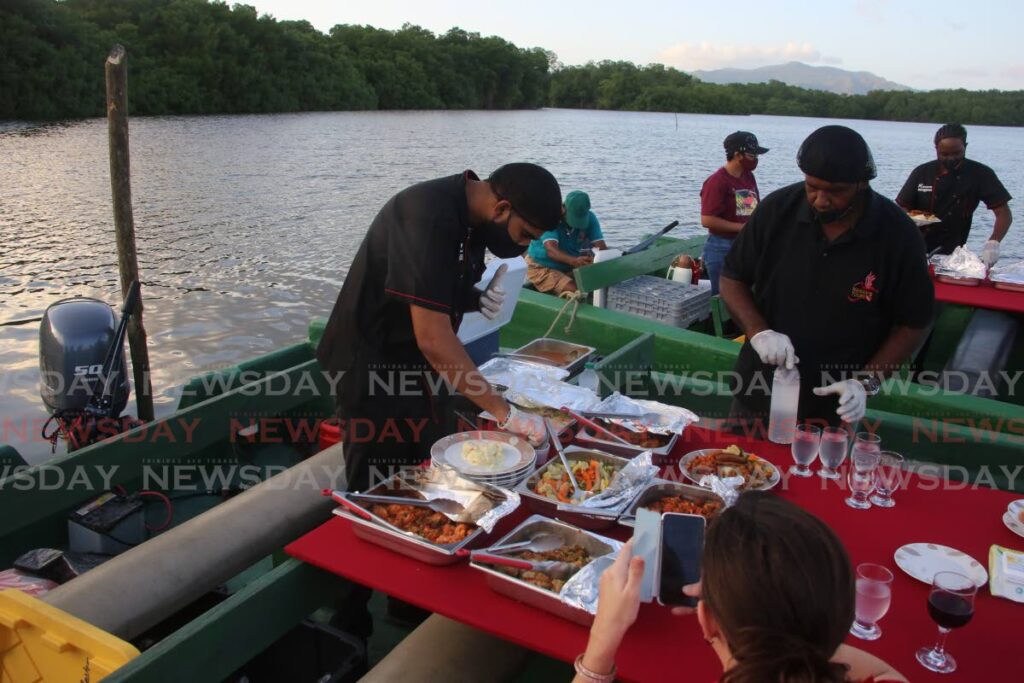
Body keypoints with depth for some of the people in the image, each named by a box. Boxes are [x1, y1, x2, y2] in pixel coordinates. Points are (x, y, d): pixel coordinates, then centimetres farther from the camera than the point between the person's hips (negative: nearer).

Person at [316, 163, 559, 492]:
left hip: (423, 364, 8)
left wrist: (480, 299, -9)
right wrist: (505, 413, -28)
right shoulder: (429, 215, -28)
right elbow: (432, 338, -33)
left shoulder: (473, 218, -1)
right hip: (373, 366, -8)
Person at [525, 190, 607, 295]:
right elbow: (551, 250, -36)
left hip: (569, 268, 5)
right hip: (542, 268, -5)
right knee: (575, 291, -29)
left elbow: (601, 247, -18)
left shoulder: (589, 218, -8)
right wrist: (574, 260, -56)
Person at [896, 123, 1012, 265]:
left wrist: (993, 243, -23)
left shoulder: (981, 174, -3)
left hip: (953, 253, 0)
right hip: (916, 251, 1)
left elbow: (1004, 214, -7)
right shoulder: (922, 173, -1)